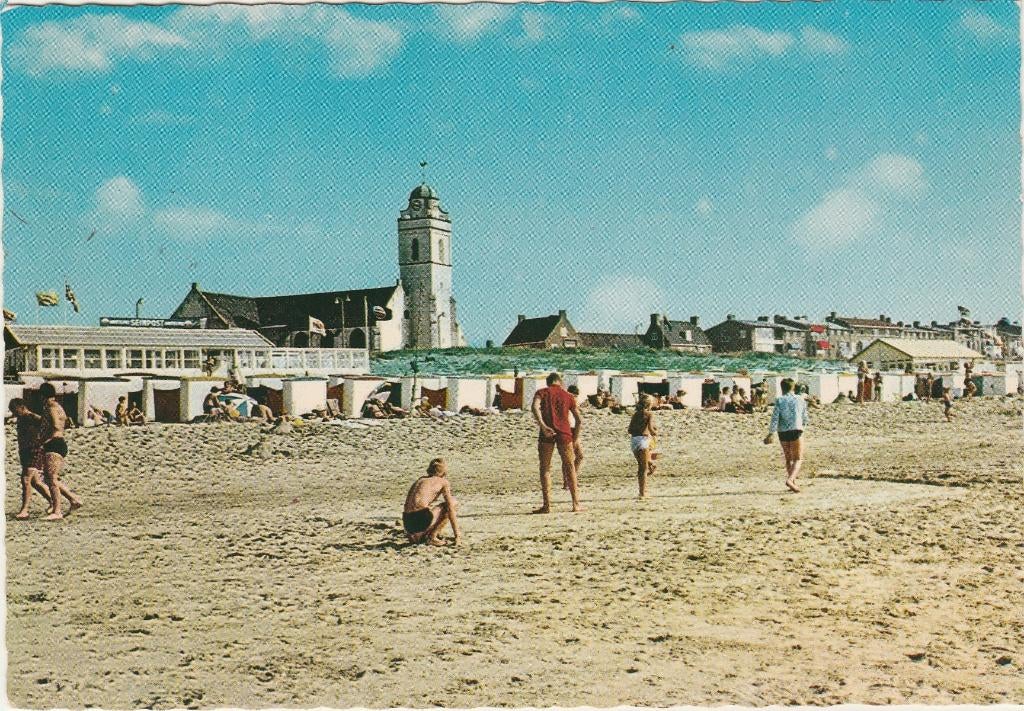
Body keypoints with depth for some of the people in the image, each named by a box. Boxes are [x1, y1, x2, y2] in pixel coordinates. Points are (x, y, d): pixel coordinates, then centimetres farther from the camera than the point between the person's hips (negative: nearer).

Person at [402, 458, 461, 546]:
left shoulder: (420, 479, 28)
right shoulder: (443, 482, 10)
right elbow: (450, 510, 3)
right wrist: (457, 535, 10)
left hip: (407, 523, 7)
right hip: (421, 521, -7)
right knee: (453, 503, 11)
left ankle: (414, 536, 15)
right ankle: (431, 536, 5)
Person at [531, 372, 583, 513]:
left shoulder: (542, 392, 10)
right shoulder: (568, 396, 17)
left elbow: (535, 407, -12)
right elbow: (579, 420, 14)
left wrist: (543, 426, -20)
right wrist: (574, 440, 20)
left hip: (547, 433, -2)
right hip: (564, 433, 2)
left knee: (545, 468, 5)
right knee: (570, 467, 11)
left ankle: (547, 505, 0)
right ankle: (576, 504, 11)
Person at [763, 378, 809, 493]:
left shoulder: (779, 401, -3)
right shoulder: (800, 400, 2)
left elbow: (775, 419, -10)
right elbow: (805, 419, 9)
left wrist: (770, 434, -7)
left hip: (783, 433, 1)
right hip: (796, 431, -1)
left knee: (788, 459, 16)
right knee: (798, 459, 2)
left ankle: (793, 483, 20)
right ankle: (790, 479, -20)